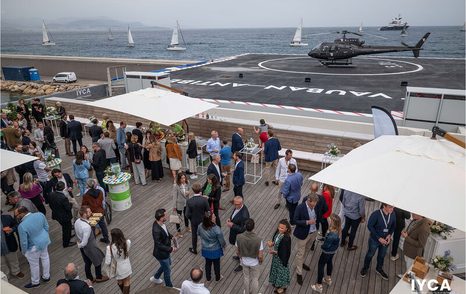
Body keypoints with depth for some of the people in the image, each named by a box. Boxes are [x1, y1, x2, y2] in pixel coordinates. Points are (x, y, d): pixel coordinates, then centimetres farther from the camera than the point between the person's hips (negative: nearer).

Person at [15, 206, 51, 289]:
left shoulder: (22, 226, -32)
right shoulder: (40, 214, -17)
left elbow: (24, 242, -21)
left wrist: (24, 252, -2)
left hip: (34, 246, -6)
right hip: (44, 241, 6)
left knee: (34, 265, 19)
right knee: (45, 258, 27)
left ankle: (35, 282, 42)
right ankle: (46, 276, 47)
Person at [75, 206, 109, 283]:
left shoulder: (77, 221, -11)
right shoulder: (87, 227, -37)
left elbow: (77, 234, 5)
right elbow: (84, 242, -31)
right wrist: (80, 245, -10)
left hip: (83, 248, 8)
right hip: (90, 247, -7)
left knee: (87, 263, 25)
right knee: (98, 261, 18)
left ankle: (90, 279, 43)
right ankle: (99, 277, 39)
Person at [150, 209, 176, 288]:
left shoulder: (161, 223, -12)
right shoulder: (156, 230, -38)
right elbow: (159, 245, -30)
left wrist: (171, 236, -4)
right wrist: (171, 249, -26)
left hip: (165, 251, 9)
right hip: (161, 253, -9)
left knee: (168, 263, 32)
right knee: (167, 271, 14)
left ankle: (155, 278, 53)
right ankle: (169, 287, 39)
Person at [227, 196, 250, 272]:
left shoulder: (244, 215, -40)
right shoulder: (238, 207, -14)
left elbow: (243, 229, -31)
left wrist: (232, 225, -31)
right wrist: (230, 219, -9)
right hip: (235, 233, 8)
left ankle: (242, 264, 44)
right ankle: (240, 257, 61)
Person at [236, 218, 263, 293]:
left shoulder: (239, 237, -26)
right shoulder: (258, 240, -33)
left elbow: (237, 251, -10)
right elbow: (260, 256, -21)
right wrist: (261, 261, 2)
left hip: (244, 262, 2)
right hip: (254, 262, -2)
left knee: (246, 278, 28)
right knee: (255, 279, 24)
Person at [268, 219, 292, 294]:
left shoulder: (286, 238, -34)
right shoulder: (278, 232, -13)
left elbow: (284, 252, -28)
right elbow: (274, 241, 4)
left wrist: (274, 252, -28)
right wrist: (271, 243, -16)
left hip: (282, 258, -7)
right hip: (275, 256, 7)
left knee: (282, 270, 17)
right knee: (275, 268, 27)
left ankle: (282, 286, 42)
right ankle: (276, 283, 53)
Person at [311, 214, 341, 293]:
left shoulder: (332, 235, -40)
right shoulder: (337, 230, -16)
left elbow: (326, 246, -27)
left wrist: (322, 245, -8)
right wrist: (324, 238, -6)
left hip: (327, 252, -8)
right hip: (333, 250, 8)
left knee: (320, 265, 11)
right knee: (329, 262, 29)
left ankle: (319, 286, 26)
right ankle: (328, 279, 54)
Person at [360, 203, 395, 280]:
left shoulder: (393, 215, -15)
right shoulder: (376, 214, -28)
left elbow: (393, 226, 2)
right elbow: (370, 226, -20)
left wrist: (389, 235, -13)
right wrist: (379, 238, -21)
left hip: (386, 240, 4)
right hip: (375, 240, -4)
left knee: (382, 255, 25)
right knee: (370, 255, 18)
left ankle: (379, 269, 52)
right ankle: (365, 268, 44)